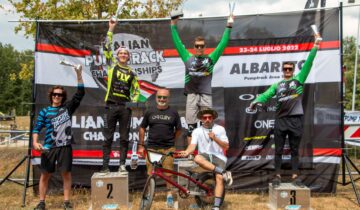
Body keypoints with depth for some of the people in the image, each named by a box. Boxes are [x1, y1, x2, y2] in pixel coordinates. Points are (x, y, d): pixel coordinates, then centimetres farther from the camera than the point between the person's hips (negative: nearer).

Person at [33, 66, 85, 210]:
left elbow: (80, 94, 1)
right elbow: (37, 128, 3)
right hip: (48, 148, 0)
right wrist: (35, 142, -15)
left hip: (65, 147, 0)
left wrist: (78, 74, -5)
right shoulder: (44, 111, 7)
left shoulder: (67, 108, 7)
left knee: (66, 173, 3)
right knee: (45, 175, 6)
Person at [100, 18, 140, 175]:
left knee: (124, 138, 4)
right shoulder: (112, 65, 7)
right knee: (108, 137, 1)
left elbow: (136, 90, 18)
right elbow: (107, 48, 0)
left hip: (125, 107, 2)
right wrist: (111, 30, -2)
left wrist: (133, 102, 1)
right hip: (111, 105, -2)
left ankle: (122, 165, 10)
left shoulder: (131, 73, 11)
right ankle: (105, 166, 5)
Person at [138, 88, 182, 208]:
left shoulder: (173, 113, 3)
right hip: (151, 148, 1)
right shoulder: (150, 112, 5)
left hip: (168, 148, -1)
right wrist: (141, 145, 8)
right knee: (150, 174, 5)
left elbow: (178, 130, 11)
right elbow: (142, 128, 11)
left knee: (168, 173, 4)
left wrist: (170, 141, 9)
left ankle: (169, 194, 19)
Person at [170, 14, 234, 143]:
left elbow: (222, 44, 9)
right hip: (191, 95, 0)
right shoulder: (188, 58, 12)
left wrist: (229, 27, 5)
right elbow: (178, 43, 11)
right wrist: (173, 26, 9)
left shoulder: (210, 59, 10)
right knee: (191, 126, 1)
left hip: (206, 96, 0)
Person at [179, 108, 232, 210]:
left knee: (219, 178, -24)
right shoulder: (197, 131, 6)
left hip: (218, 157, 0)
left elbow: (226, 146, 2)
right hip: (205, 155, 0)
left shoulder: (220, 129, 6)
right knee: (197, 158, -36)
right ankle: (223, 173, -29)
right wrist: (187, 152, -29)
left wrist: (215, 138, -13)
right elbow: (193, 145, -7)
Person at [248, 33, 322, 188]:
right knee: (278, 150, 4)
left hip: (296, 120, -1)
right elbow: (266, 94, -4)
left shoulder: (299, 80, 8)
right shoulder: (277, 85, 11)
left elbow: (308, 64, 0)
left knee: (294, 150, 7)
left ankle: (295, 176, 13)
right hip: (280, 120, 1)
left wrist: (315, 46, -8)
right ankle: (277, 176, 11)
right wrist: (256, 101, -24)